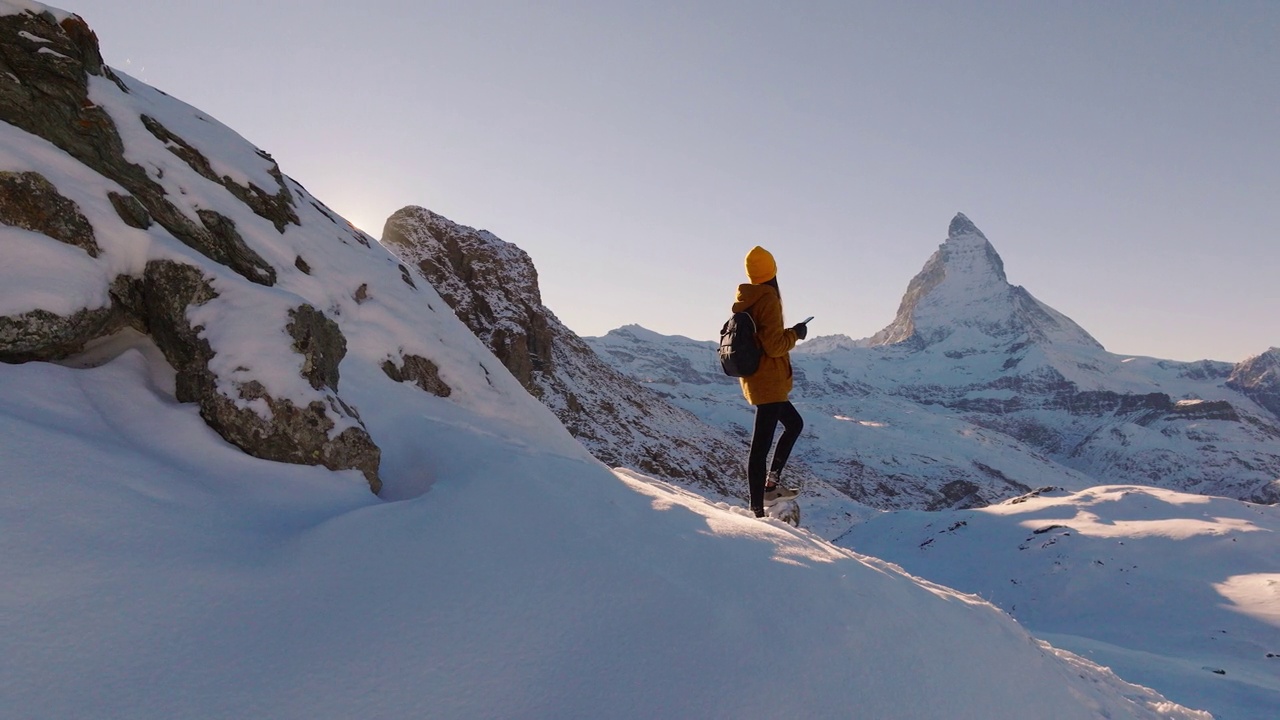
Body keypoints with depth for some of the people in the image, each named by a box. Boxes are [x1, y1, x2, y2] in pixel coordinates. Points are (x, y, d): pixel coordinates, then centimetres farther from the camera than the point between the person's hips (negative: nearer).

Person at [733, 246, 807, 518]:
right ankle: (757, 510, -5)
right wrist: (795, 334, -3)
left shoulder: (745, 301, 9)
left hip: (753, 380, 9)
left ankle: (772, 483, 22)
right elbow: (774, 345, -19)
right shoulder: (768, 299, -15)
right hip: (769, 382, -9)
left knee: (794, 424, 25)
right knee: (761, 445, -8)